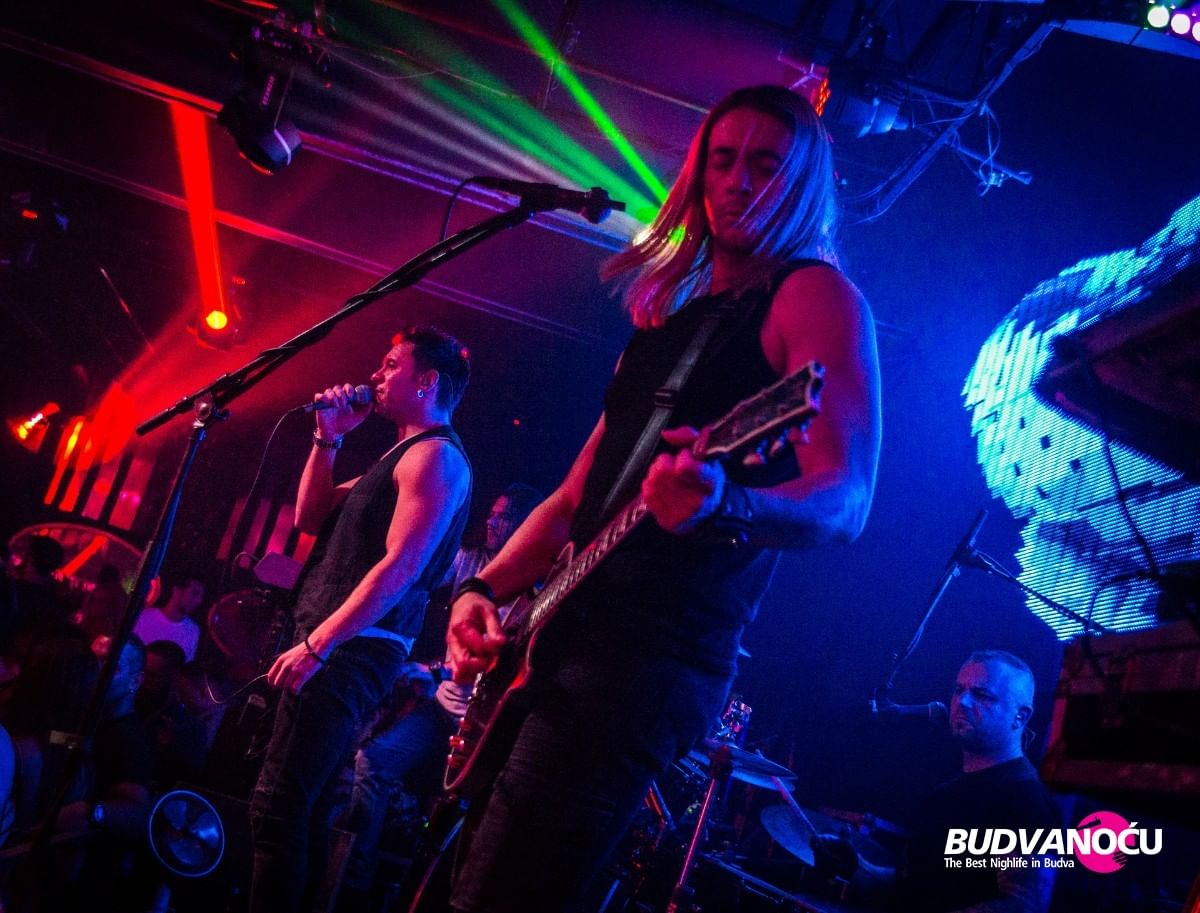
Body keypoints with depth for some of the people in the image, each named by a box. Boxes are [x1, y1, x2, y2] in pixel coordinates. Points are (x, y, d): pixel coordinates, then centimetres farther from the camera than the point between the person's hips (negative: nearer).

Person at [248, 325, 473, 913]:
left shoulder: (435, 456, -9)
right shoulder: (402, 456, 23)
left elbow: (400, 567, -20)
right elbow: (310, 518, 23)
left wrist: (315, 645, -22)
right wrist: (328, 438, 12)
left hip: (352, 651, -10)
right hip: (341, 648, 11)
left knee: (279, 803, -14)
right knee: (304, 806, 13)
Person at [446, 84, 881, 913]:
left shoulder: (815, 296, -1)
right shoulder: (672, 313, 21)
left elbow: (846, 501, -15)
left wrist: (721, 506, -35)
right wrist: (484, 590, 7)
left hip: (659, 648, -8)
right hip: (565, 631, 8)